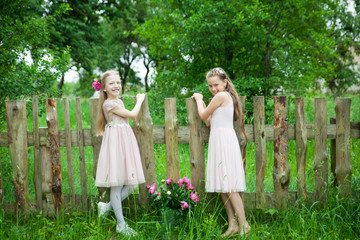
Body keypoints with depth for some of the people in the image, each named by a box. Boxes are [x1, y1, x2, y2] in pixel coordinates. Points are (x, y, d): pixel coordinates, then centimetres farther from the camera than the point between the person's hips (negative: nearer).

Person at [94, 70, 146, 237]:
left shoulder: (119, 101, 17)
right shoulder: (109, 104, -11)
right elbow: (133, 114, -6)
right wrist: (139, 100, 7)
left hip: (126, 141, 9)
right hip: (115, 142, -9)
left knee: (131, 183, 6)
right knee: (117, 184, -3)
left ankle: (107, 207, 23)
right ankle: (120, 224, 1)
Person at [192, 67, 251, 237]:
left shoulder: (221, 96, -11)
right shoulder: (226, 96, 19)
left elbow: (203, 116, -4)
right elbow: (209, 122, 18)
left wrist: (198, 99, 11)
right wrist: (201, 102, 19)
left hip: (224, 140, -10)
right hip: (219, 141, 10)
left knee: (228, 185, -11)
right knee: (222, 185, 8)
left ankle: (243, 224, -9)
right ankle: (233, 224, 9)